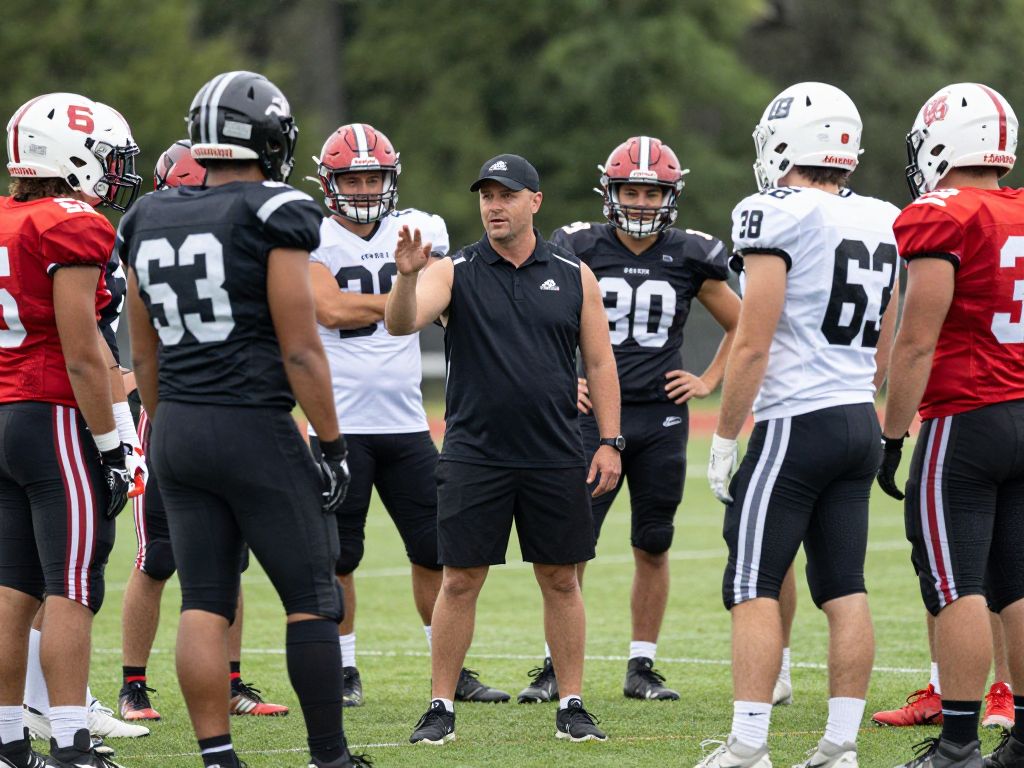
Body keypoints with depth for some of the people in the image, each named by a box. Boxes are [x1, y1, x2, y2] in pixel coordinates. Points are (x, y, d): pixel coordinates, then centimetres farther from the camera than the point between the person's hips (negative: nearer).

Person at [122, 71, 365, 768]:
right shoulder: (273, 218, -10)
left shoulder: (149, 222, 9)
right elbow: (300, 349, -11)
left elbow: (146, 354, 14)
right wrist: (332, 443, -5)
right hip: (254, 425, -6)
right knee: (312, 598, 3)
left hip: (177, 426, 6)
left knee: (205, 602, 7)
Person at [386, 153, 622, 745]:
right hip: (475, 454, -1)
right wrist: (406, 275, -35)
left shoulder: (573, 277, 6)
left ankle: (572, 706, 13)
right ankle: (441, 707, 6)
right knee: (460, 581, 0)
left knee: (561, 580, 6)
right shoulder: (456, 274, 0)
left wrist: (611, 442, 2)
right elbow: (400, 323, -15)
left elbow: (600, 362, 8)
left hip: (556, 457, 1)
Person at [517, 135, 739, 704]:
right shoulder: (580, 251, -1)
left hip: (662, 421, 1)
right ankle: (556, 667, 2)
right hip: (595, 414, -1)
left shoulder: (689, 258, 2)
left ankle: (641, 667, 16)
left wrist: (709, 381, 8)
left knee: (652, 549, 6)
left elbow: (742, 326, 17)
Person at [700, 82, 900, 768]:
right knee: (845, 589, 7)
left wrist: (724, 440, -7)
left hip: (796, 424, -7)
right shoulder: (880, 223, 11)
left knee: (754, 587, -4)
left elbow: (753, 346, -14)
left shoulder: (777, 217, -12)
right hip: (861, 424, 7)